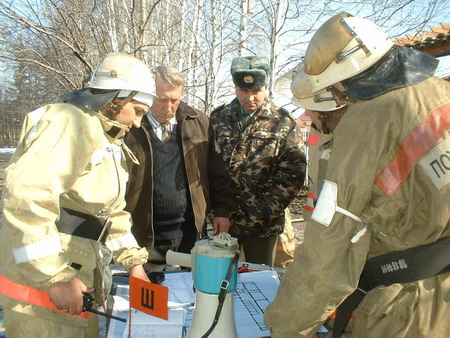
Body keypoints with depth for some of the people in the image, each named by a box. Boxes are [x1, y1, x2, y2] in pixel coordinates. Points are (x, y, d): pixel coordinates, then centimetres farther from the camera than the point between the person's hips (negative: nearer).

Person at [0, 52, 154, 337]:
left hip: (78, 276, 9)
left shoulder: (109, 144, 14)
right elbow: (25, 198, -29)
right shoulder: (71, 123, -17)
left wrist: (133, 261, 12)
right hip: (39, 279, -9)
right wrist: (55, 278, -26)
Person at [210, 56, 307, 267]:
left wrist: (266, 209, -14)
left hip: (262, 223, -2)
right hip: (222, 218, 2)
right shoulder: (218, 118, 6)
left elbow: (293, 172, -7)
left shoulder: (283, 123, -1)